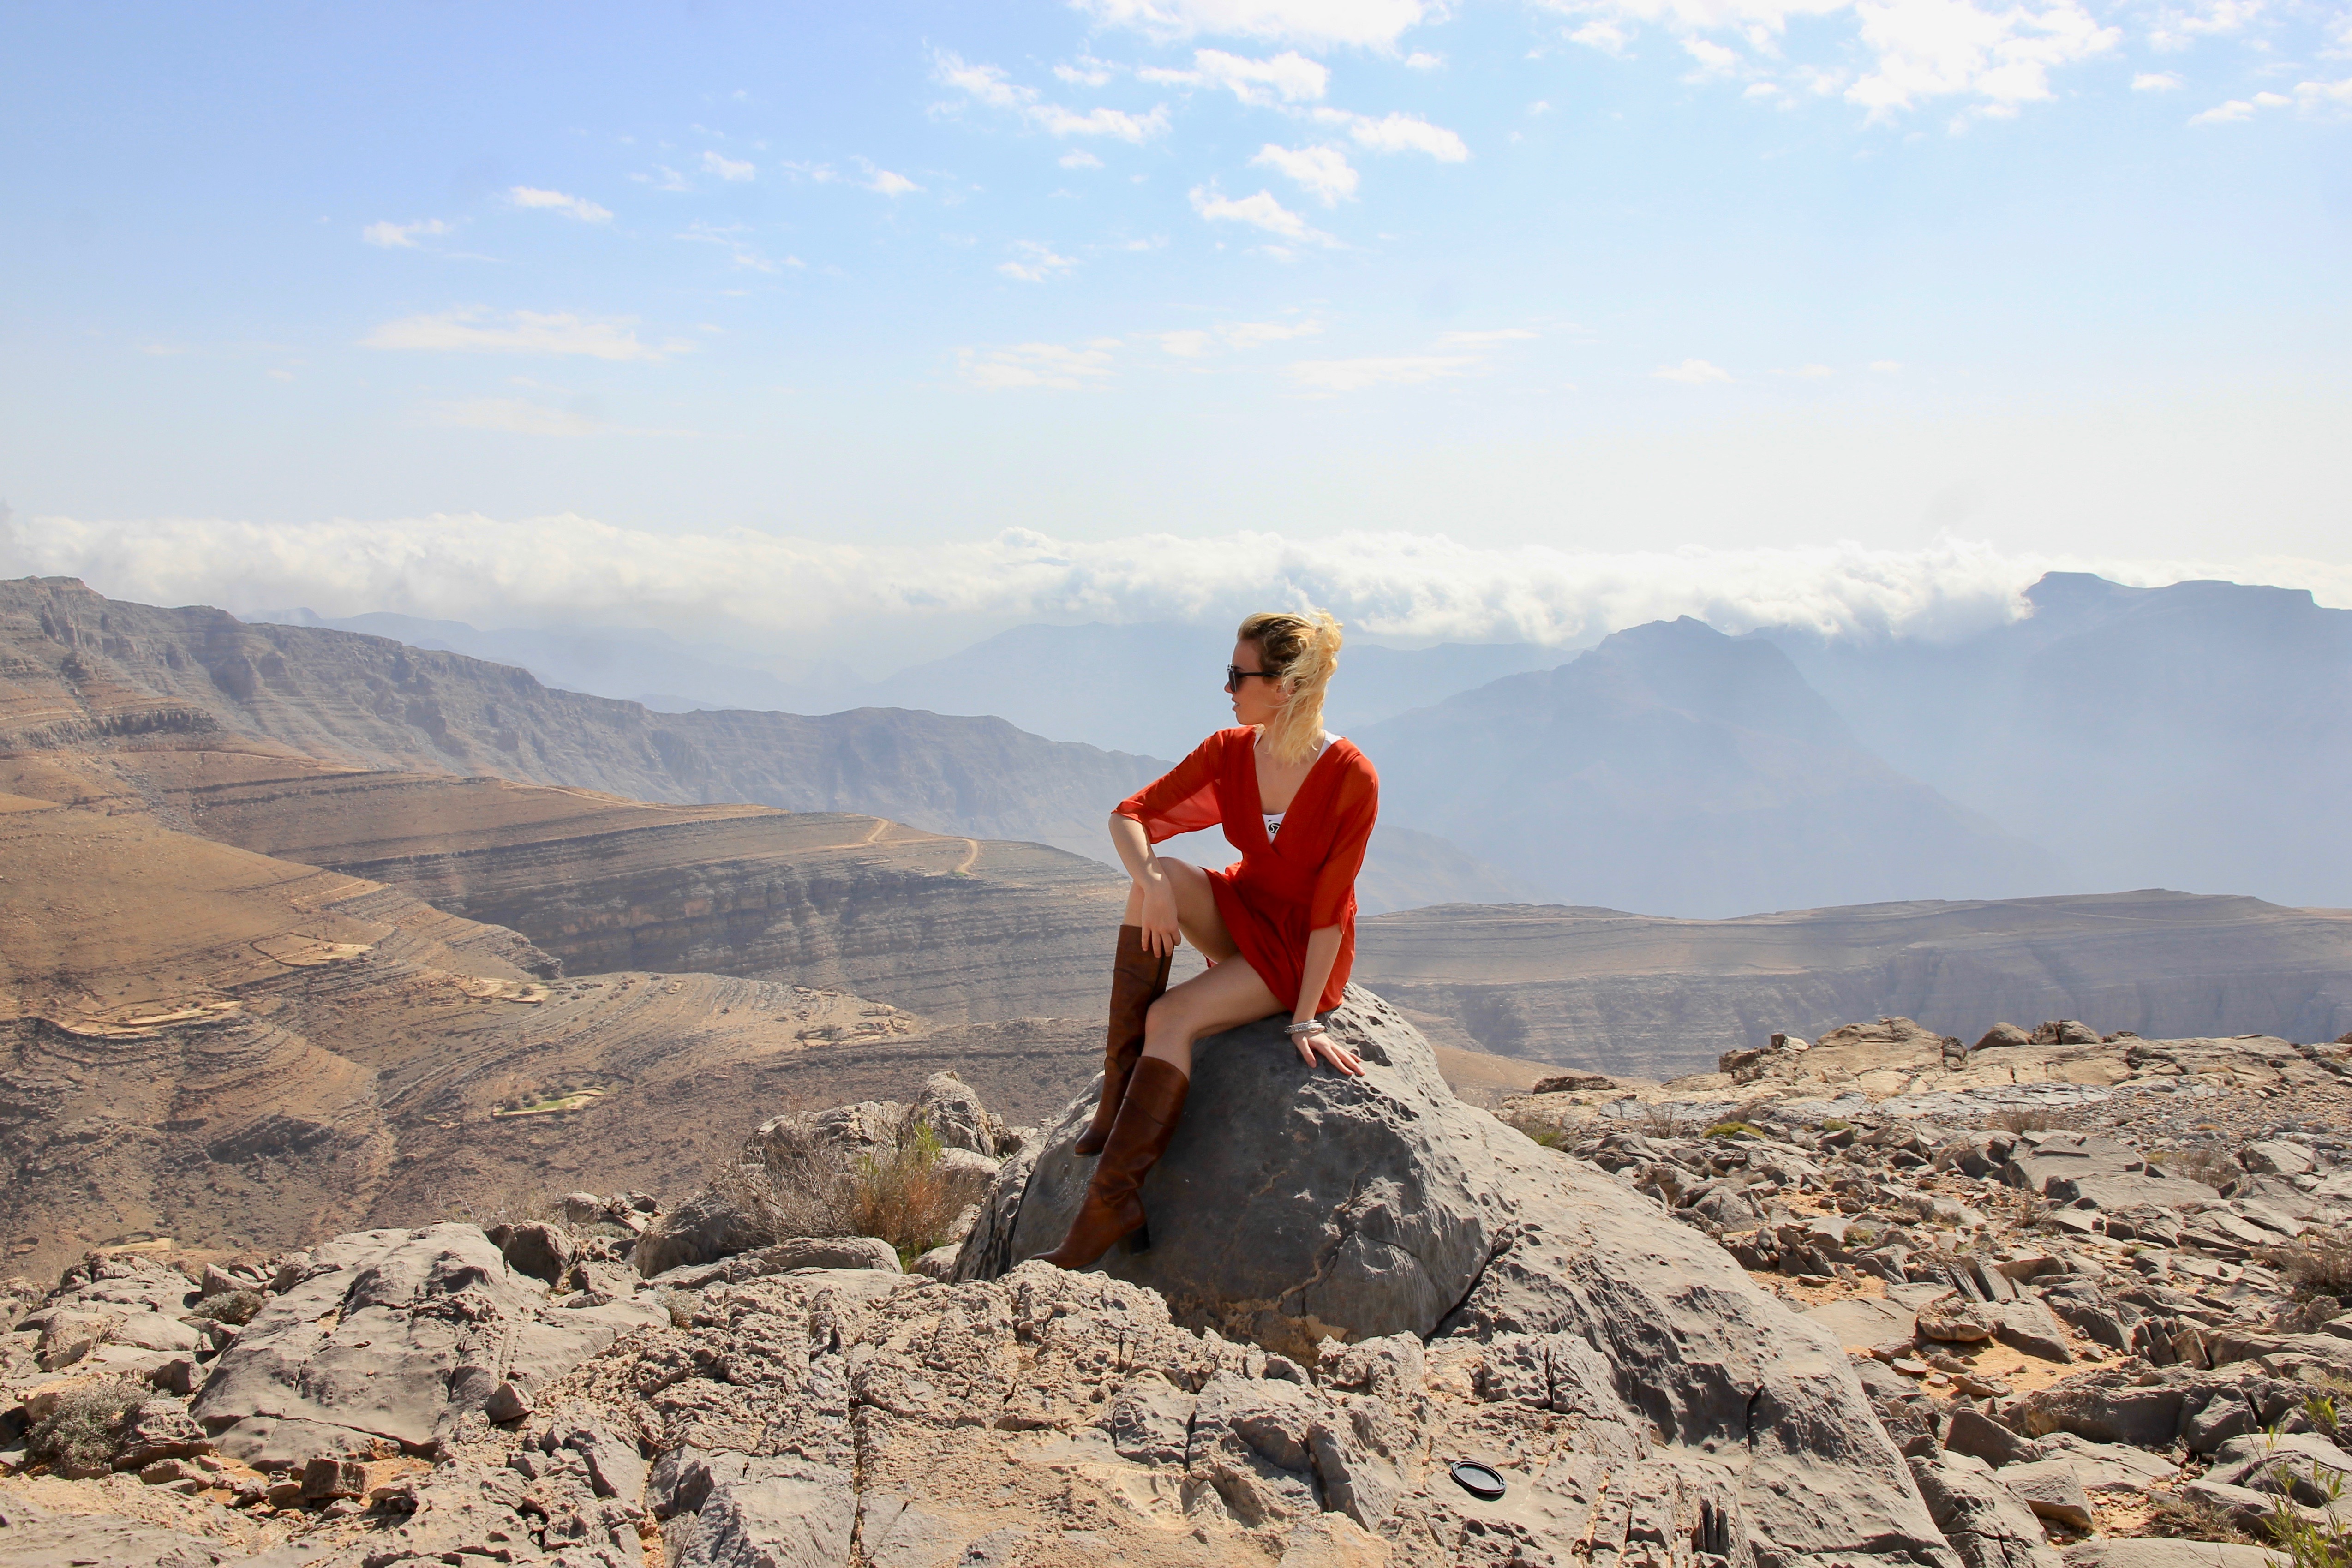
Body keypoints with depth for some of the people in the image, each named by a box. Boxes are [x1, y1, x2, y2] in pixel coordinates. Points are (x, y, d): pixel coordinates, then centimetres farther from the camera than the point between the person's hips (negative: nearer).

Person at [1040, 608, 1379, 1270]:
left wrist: (1306, 1020, -20)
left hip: (1304, 949, -5)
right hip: (1242, 913, 5)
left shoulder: (1352, 780, -22)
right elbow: (1129, 816, -8)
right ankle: (1119, 1095, -24)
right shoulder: (1229, 751, -6)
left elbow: (1330, 906, -20)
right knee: (1160, 876, -27)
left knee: (1171, 1018, -27)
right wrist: (1151, 883, -29)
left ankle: (1112, 1201, -24)